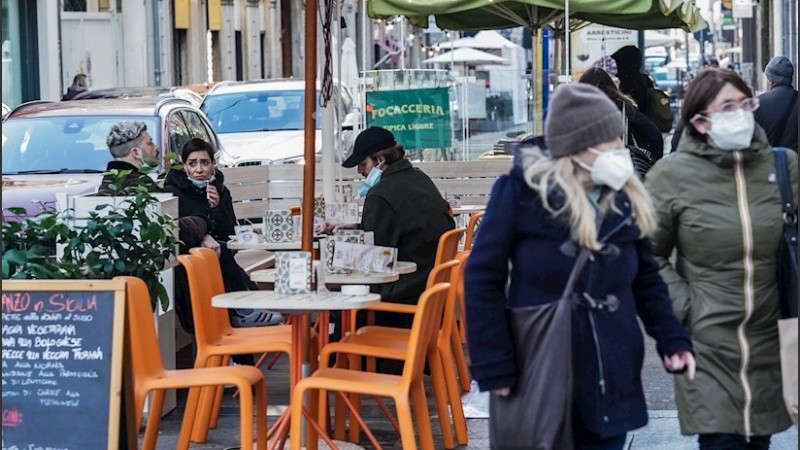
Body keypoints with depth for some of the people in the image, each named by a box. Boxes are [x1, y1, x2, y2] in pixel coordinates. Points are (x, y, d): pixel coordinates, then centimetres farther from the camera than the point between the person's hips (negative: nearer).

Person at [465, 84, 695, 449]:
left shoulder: (627, 201, 3)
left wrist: (672, 339, 1)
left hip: (610, 384, 4)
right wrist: (494, 368, -12)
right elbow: (483, 279, -8)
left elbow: (646, 279, 15)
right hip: (541, 382, -4)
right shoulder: (523, 191, -10)